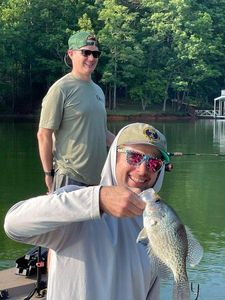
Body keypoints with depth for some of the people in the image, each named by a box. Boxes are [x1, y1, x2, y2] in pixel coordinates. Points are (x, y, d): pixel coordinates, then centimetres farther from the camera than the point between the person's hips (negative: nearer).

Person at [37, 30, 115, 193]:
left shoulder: (98, 90, 14)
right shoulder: (61, 89, -10)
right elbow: (44, 135, -11)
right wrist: (49, 173, -10)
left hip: (98, 177, 8)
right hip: (70, 177, -7)